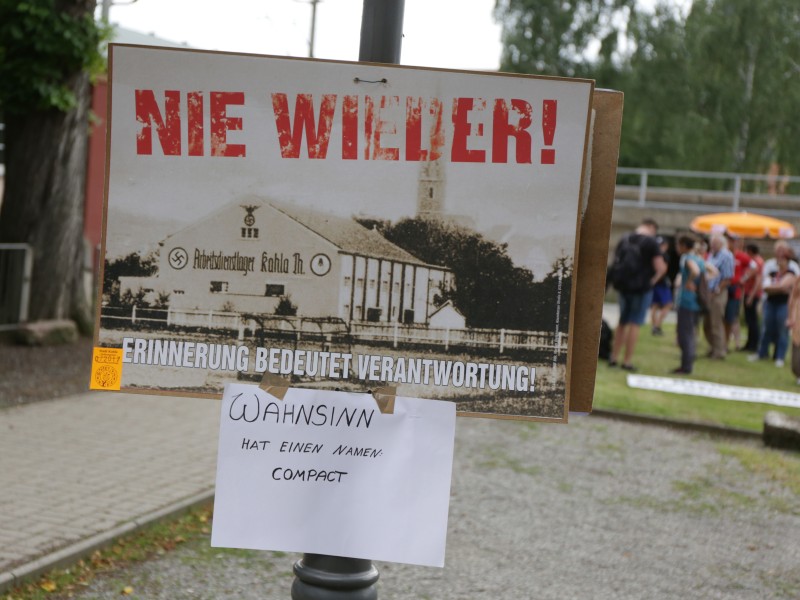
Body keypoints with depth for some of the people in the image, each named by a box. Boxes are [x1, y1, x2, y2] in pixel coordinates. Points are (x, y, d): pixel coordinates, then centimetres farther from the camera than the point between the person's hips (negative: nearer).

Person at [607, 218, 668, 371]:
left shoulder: (624, 240, 8)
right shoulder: (650, 242, -11)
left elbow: (616, 262, 14)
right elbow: (661, 267, -16)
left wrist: (619, 281, 13)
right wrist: (653, 280, -1)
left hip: (624, 287, 5)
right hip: (642, 288, -5)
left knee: (622, 323, 17)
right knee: (635, 324, 0)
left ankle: (614, 358, 17)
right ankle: (627, 361, 0)